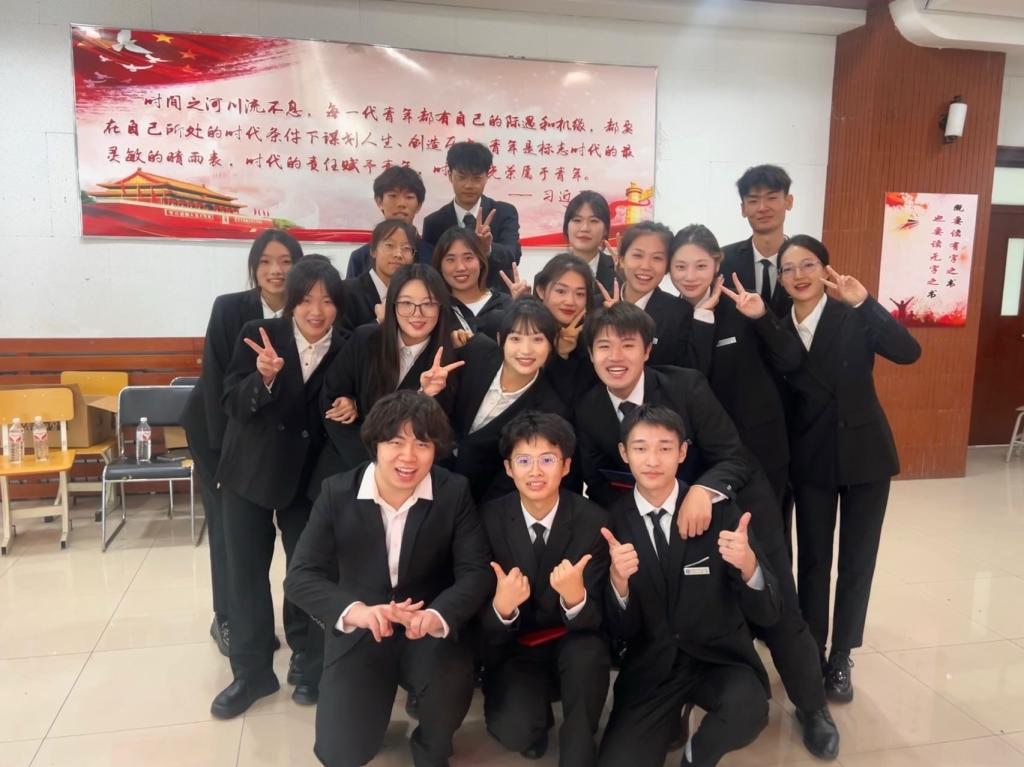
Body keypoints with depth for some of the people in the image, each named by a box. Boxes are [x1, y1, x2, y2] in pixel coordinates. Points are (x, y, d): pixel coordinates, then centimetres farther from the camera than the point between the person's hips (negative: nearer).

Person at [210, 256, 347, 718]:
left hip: (309, 476, 0)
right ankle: (251, 670, 24)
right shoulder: (258, 335, -10)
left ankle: (308, 661, 30)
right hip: (250, 472, 0)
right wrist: (264, 377, -31)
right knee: (245, 572, 8)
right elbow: (232, 404, -14)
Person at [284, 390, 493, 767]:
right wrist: (355, 610, -35)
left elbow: (477, 571, -14)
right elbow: (300, 576, -15)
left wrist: (436, 616, -36)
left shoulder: (454, 492, -11)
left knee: (452, 681, -31)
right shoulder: (337, 492, -10)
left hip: (429, 631, 0)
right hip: (358, 634, 1)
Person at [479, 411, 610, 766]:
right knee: (513, 730, -26)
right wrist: (501, 606, -35)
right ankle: (537, 714, 11)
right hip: (514, 647, 0)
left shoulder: (593, 520, -16)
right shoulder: (489, 519, -13)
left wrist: (575, 595, -40)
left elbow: (594, 619, -16)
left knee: (588, 652, -34)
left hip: (572, 645, 0)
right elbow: (483, 622, -10)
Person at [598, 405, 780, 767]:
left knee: (748, 710, -31)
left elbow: (766, 614, -10)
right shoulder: (612, 521, -6)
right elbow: (621, 630, -5)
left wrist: (748, 564, -32)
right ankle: (672, 720, 15)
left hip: (719, 658, 0)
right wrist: (618, 581, -27)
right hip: (651, 668, 1)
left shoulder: (719, 511, -9)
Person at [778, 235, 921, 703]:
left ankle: (840, 660, 24)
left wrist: (864, 302, -31)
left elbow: (908, 352, -26)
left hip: (864, 453, -1)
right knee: (813, 563, 6)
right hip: (811, 458, 1)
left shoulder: (854, 317, -9)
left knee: (857, 562, 8)